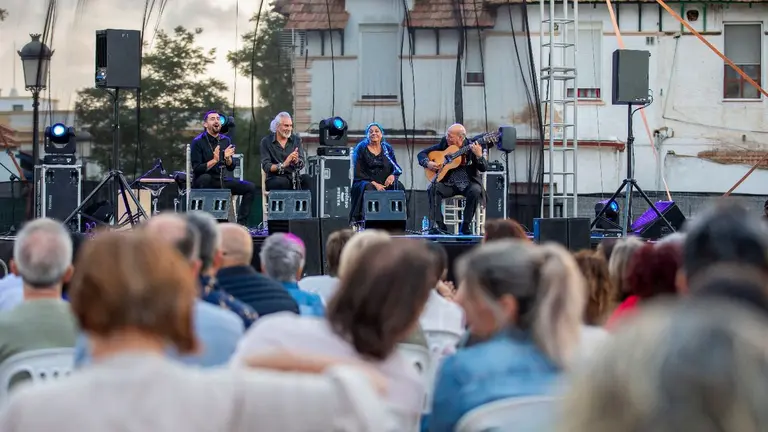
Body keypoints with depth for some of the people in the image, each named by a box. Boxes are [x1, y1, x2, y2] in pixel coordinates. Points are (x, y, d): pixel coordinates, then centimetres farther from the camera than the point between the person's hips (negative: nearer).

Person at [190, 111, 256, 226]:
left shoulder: (225, 140, 7)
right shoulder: (198, 142, -10)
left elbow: (231, 168, 8)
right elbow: (196, 169, -17)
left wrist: (228, 158, -15)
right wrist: (214, 160, -29)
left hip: (221, 180, 6)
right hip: (203, 182, -6)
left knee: (250, 187, -8)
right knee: (205, 178, -40)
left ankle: (241, 223, -7)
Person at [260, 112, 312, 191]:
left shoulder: (296, 139, 10)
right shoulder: (266, 141, 2)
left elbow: (302, 164, 1)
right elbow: (266, 166, -9)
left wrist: (296, 161, -24)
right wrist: (283, 165, -27)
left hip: (293, 177, 3)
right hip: (274, 179, -3)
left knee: (306, 178, -29)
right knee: (284, 182, -36)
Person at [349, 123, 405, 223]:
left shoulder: (388, 149, 14)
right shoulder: (361, 149, 4)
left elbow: (396, 168, 12)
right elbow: (358, 173, -3)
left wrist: (393, 175, -14)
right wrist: (374, 183, -16)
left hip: (384, 183, 3)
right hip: (366, 182, -3)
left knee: (399, 186, -27)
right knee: (369, 189, -37)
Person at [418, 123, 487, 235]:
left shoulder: (471, 147, -4)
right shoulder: (444, 144, 3)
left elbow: (484, 168, -10)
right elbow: (422, 153, 8)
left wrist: (479, 155, -29)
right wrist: (428, 163, -13)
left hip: (468, 183, -2)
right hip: (448, 183, 2)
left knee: (475, 191, -34)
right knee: (433, 189, -26)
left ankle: (465, 226, -20)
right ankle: (438, 225, -21)